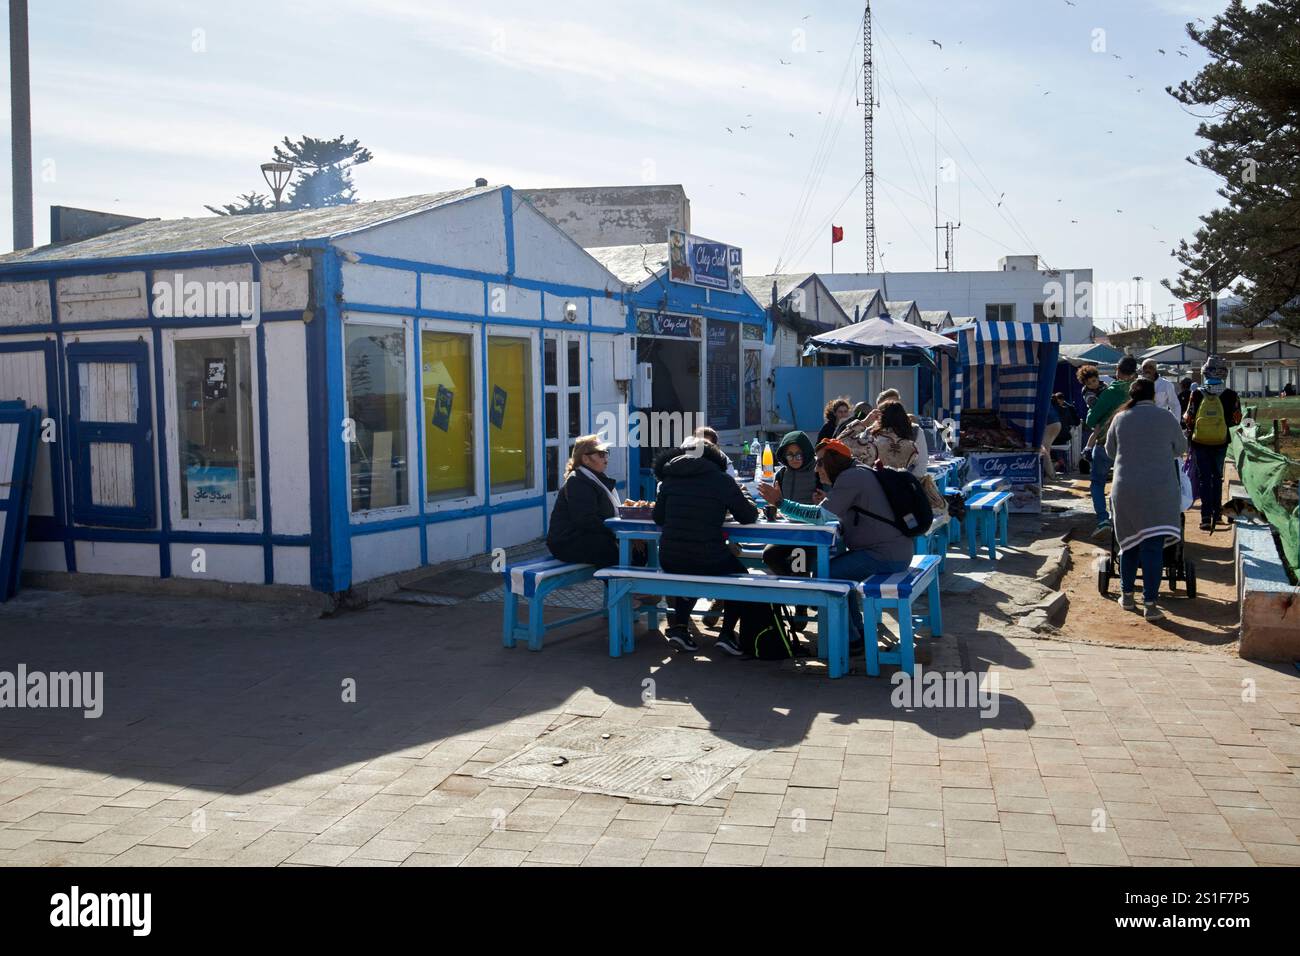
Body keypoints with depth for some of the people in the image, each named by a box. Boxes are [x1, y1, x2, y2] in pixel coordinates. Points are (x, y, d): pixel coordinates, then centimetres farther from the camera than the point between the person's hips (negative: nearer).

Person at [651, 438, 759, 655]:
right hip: (707, 561, -3)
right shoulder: (721, 480, -2)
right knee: (739, 577, 27)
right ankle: (726, 633, 15)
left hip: (669, 561, 3)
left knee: (689, 573, 38)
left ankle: (679, 626, 21)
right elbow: (749, 516, 4)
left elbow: (658, 518, 15)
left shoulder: (669, 479, 7)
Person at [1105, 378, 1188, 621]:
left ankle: (1127, 596, 24)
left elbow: (1110, 450, 14)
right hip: (1159, 491, -2)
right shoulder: (1165, 418, -1)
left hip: (1125, 489, 2)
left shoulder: (1120, 418, 2)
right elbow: (1180, 448, 12)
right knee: (1153, 546, -2)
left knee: (1129, 542, 15)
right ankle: (1150, 604, -3)